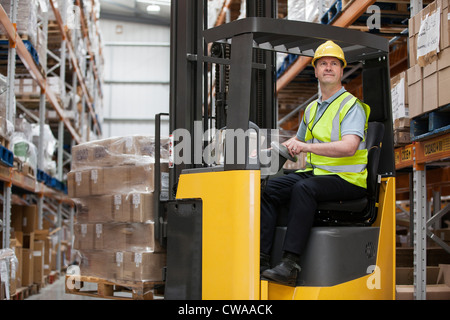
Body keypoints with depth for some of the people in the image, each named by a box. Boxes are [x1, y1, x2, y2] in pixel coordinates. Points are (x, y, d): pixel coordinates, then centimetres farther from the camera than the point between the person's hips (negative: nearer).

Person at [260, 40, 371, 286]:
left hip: (347, 179, -7)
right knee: (270, 188, -14)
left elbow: (349, 146, -22)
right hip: (316, 172, 7)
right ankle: (260, 258, -23)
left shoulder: (351, 105, -4)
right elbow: (297, 141, 37)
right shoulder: (312, 109, 21)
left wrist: (307, 147, -26)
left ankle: (290, 264, -38)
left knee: (303, 189, -35)